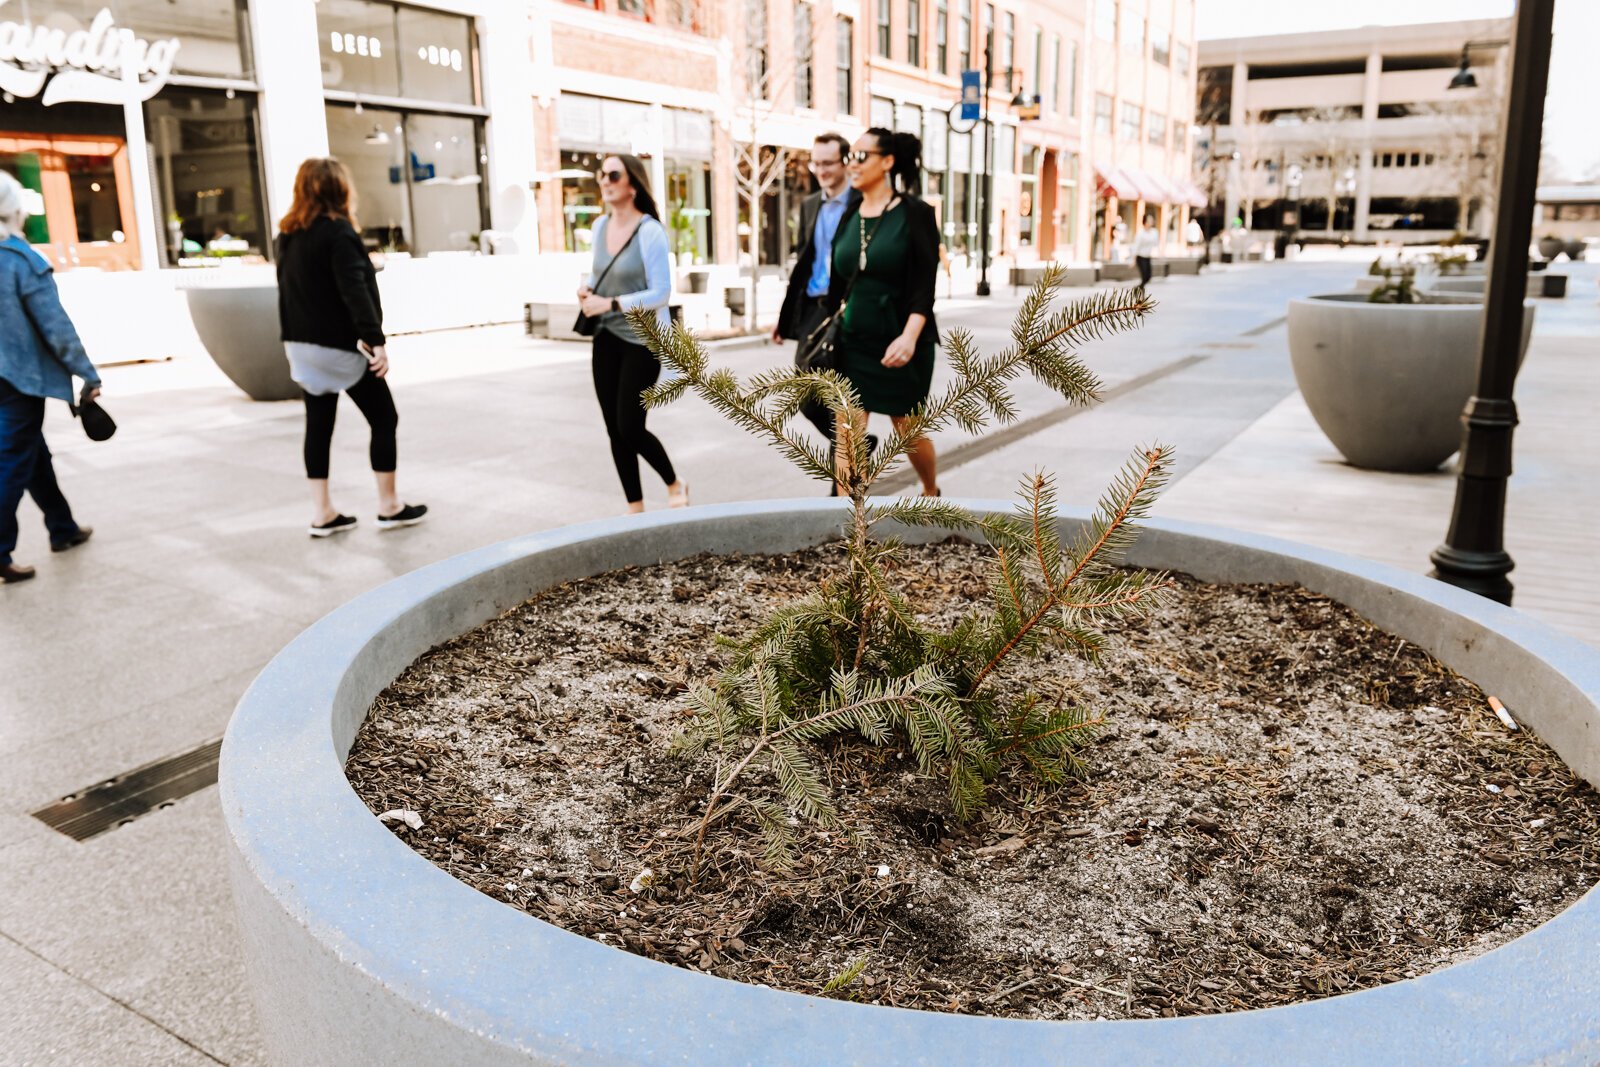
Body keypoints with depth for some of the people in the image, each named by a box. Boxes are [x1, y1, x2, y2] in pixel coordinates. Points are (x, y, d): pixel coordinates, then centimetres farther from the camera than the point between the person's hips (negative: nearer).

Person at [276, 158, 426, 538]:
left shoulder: (289, 234, 11)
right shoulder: (338, 231, -12)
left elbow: (287, 288, 15)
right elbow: (354, 290, -21)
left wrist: (291, 339, 20)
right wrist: (376, 340, -24)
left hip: (303, 344, 7)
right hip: (339, 344, -7)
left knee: (319, 424, 9)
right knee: (383, 419, 5)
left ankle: (322, 514, 9)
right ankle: (389, 506, 8)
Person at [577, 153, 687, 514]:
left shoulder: (649, 231, -15)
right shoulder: (600, 226, 6)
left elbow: (661, 293, -18)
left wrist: (609, 304, -22)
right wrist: (586, 288, -1)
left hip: (642, 339, -7)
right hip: (606, 338, 7)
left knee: (630, 427, -8)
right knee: (615, 430, 6)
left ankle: (675, 484, 20)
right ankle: (635, 508, 19)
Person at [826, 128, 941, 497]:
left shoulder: (915, 214, -8)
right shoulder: (848, 217, 7)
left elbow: (925, 283, -14)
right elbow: (837, 282, 13)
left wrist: (910, 335, -26)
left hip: (901, 344, -4)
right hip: (853, 342, 4)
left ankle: (931, 493, 39)